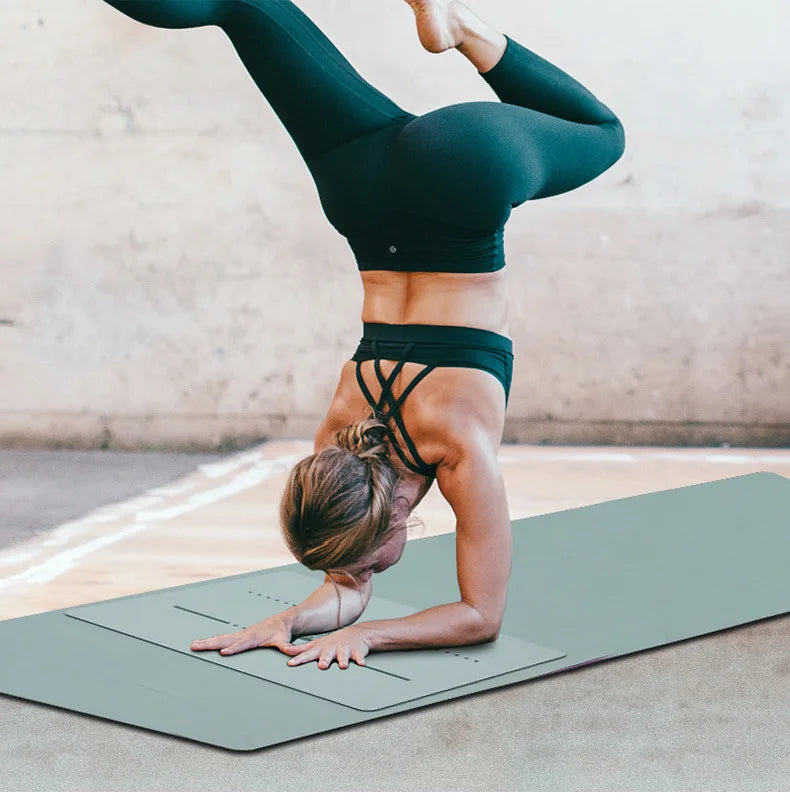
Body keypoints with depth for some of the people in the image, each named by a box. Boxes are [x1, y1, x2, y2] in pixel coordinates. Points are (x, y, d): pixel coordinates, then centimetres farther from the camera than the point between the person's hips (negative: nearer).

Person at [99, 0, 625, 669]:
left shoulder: (459, 443, -25)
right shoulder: (338, 444, -15)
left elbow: (481, 615, -18)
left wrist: (364, 634, -29)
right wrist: (286, 621, -23)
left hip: (466, 173, -1)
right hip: (371, 183, 1)